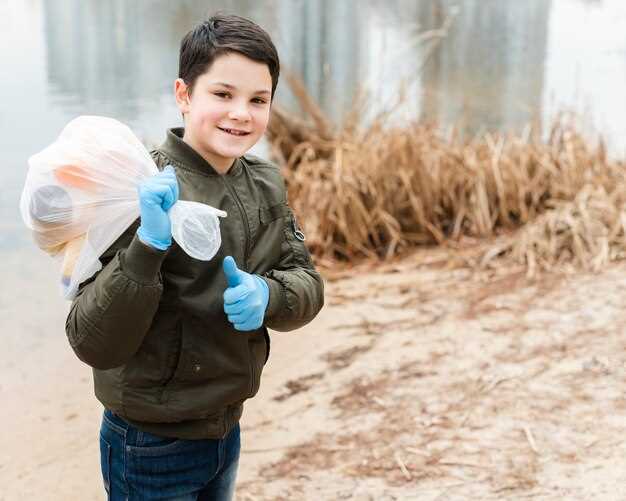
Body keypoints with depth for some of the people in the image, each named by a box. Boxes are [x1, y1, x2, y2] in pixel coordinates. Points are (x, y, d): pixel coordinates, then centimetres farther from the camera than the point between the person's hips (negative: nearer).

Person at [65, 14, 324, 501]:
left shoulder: (266, 184, -1)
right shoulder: (147, 192, -20)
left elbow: (307, 285, 1)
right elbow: (95, 345, -23)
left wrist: (268, 295, -20)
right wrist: (147, 245, -36)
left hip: (227, 429, 6)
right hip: (152, 449, -5)